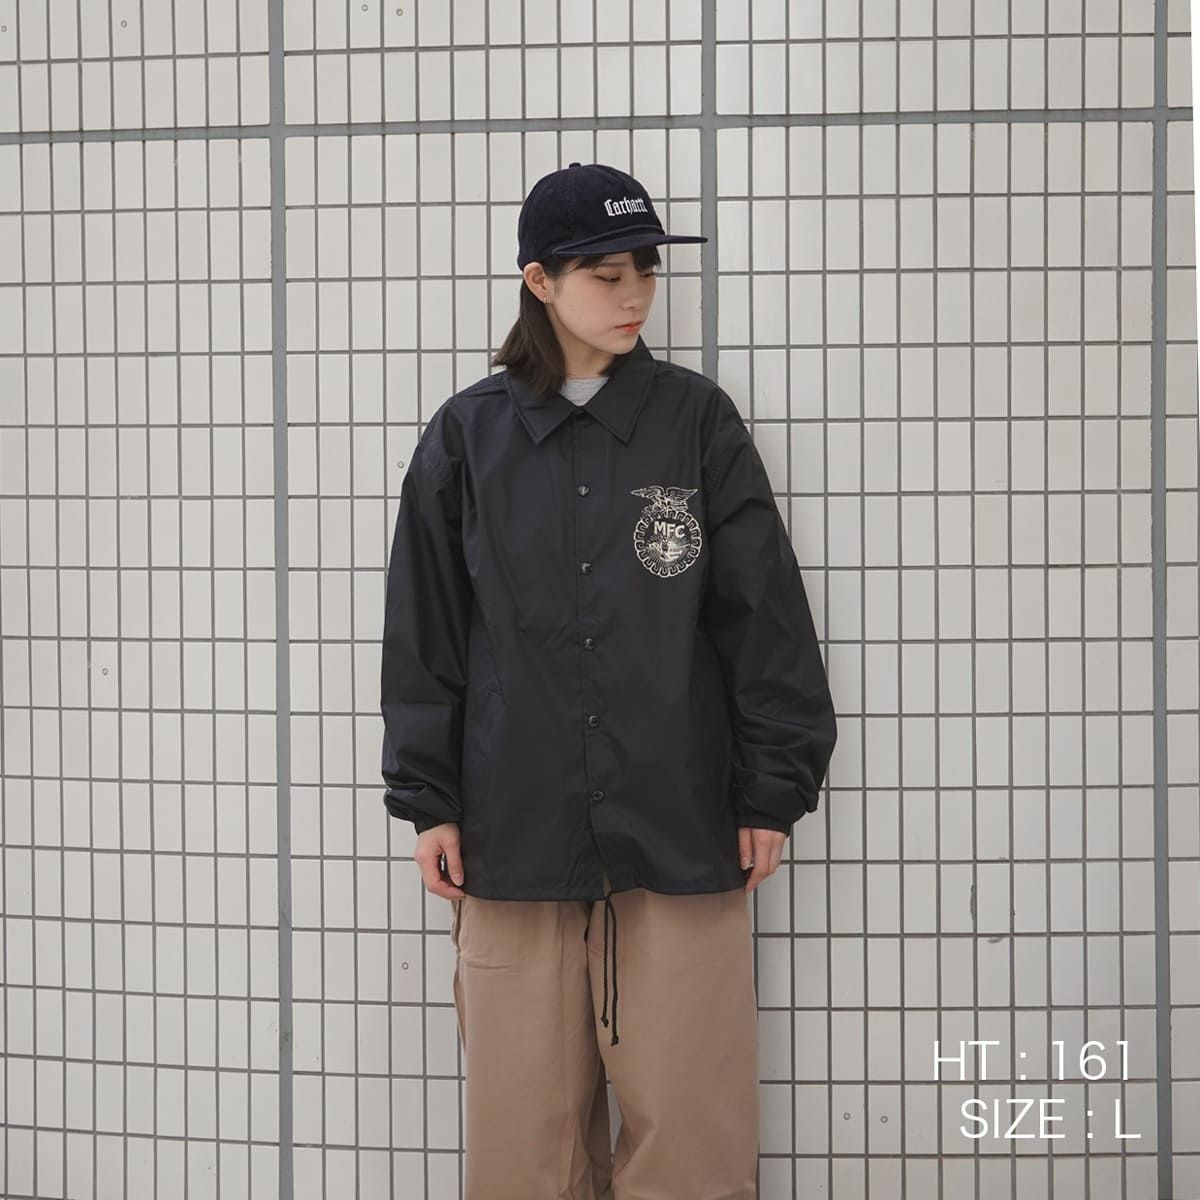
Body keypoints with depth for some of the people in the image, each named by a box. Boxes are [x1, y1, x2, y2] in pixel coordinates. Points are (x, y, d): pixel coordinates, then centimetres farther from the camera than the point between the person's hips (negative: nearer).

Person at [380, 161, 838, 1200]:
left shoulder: (698, 421, 3)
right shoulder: (468, 437, 5)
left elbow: (764, 612, 3)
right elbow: (425, 631, 7)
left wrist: (772, 792, 1)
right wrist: (428, 802, 4)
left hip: (683, 832, 0)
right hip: (514, 833, 1)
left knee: (690, 1116, 3)